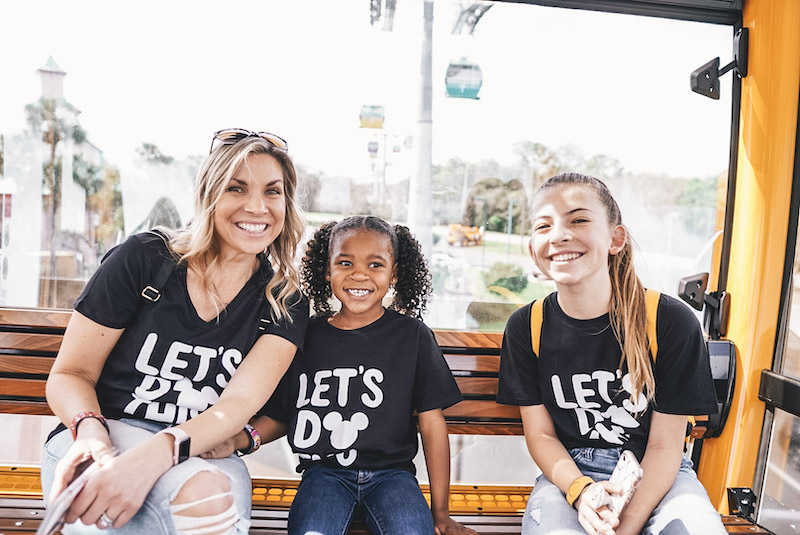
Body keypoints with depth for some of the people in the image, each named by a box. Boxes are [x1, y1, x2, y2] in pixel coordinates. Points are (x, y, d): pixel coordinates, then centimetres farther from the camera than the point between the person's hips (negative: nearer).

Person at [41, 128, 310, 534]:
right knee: (204, 496, -33)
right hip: (106, 439, -1)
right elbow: (70, 374, 2)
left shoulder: (286, 301, 0)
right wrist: (91, 430, -21)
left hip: (206, 454, 1)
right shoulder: (143, 258, -3)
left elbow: (241, 401, -12)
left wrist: (154, 454, -30)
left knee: (212, 493, -34)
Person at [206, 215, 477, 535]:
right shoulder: (306, 335, 2)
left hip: (391, 471, 0)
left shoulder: (412, 335, -2)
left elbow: (432, 422, -1)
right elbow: (278, 416, 9)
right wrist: (240, 439, -12)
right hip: (324, 470, 1)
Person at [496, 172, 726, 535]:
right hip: (569, 473, 0)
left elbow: (666, 445, -8)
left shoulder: (672, 322, -12)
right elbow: (540, 433, -1)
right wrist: (581, 491, -20)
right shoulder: (526, 327, -6)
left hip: (656, 476, 1)